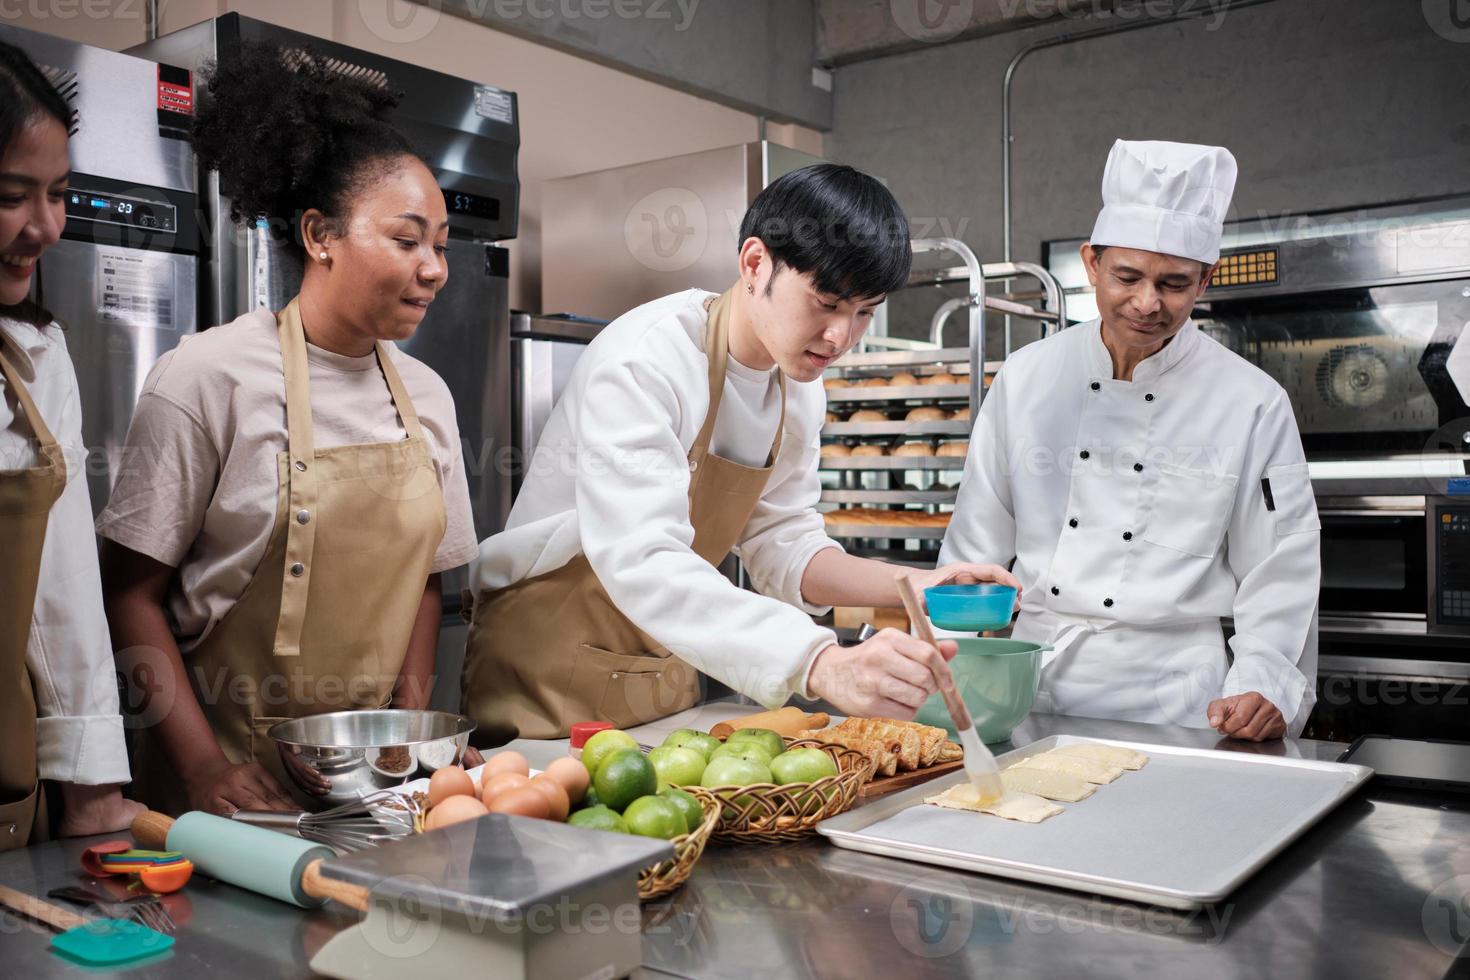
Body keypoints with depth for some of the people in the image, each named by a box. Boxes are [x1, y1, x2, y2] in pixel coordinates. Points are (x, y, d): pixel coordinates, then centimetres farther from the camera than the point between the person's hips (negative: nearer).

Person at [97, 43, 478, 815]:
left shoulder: (426, 395, 4)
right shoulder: (211, 375, -9)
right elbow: (132, 589, -7)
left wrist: (412, 725, 1)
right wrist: (205, 768, -14)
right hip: (237, 765, -4)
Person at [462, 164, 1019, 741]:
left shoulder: (800, 390, 2)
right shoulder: (642, 361, -24)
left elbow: (779, 543, 5)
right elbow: (642, 563, -35)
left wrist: (910, 584, -12)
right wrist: (822, 665, -46)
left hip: (669, 676, 7)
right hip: (553, 678, -6)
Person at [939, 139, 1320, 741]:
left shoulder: (1254, 403, -1)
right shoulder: (1026, 377, 4)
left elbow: (1279, 574, 1)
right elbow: (976, 540, 8)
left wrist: (1264, 685, -13)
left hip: (1168, 697, -1)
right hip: (1033, 685, 2)